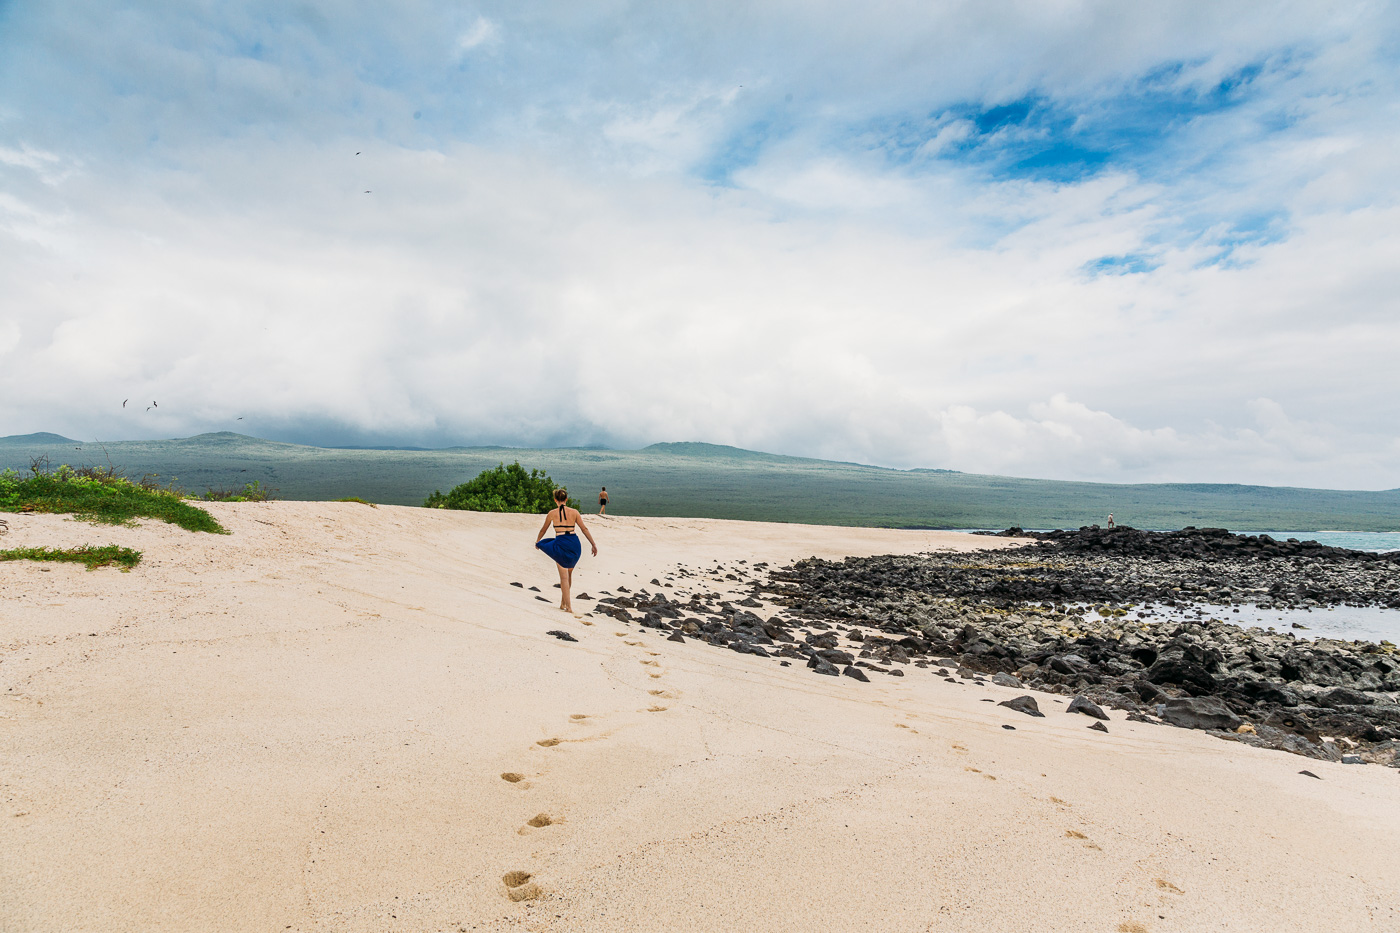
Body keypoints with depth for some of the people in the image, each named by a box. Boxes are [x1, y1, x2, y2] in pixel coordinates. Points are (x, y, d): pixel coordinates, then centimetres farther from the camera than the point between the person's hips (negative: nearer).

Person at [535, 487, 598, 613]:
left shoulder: (552, 513, 0)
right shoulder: (574, 512, 2)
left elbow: (543, 529, 14)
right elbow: (584, 529, 1)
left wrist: (537, 541, 31)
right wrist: (594, 545, 4)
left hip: (561, 544, -2)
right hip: (574, 544, 3)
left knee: (564, 576, 4)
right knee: (569, 573, 20)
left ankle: (568, 606, 2)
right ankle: (563, 602, 26)